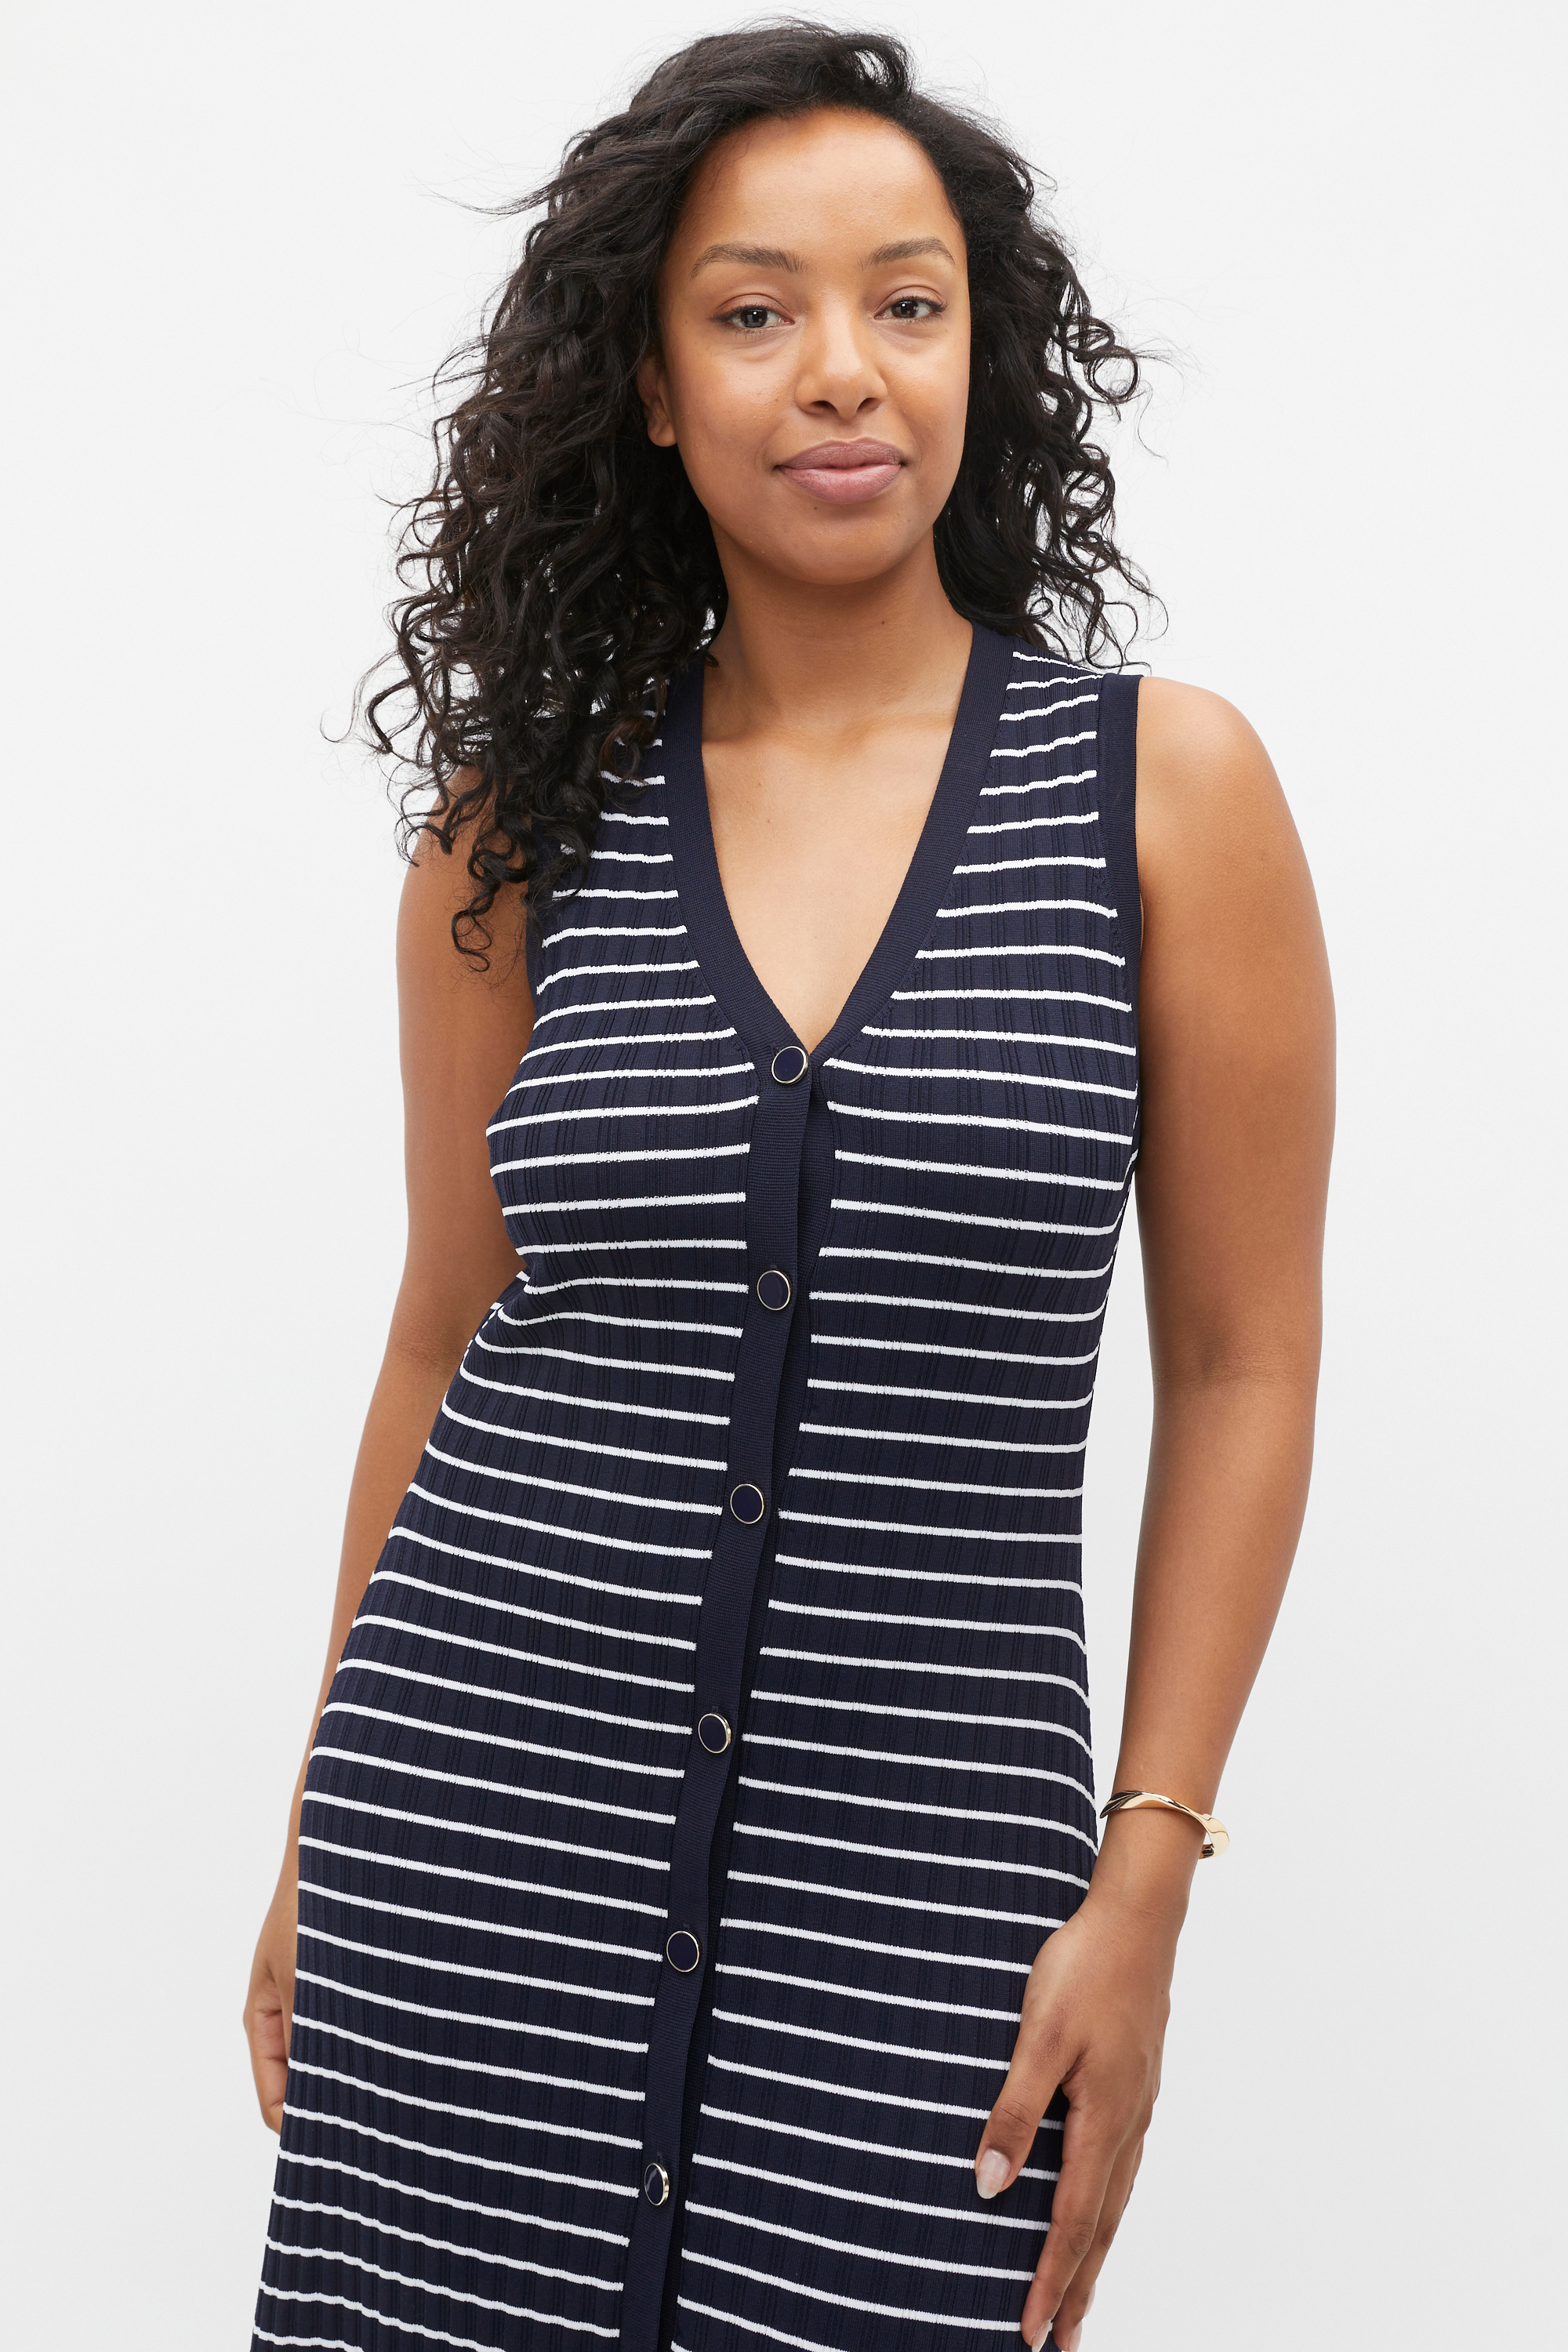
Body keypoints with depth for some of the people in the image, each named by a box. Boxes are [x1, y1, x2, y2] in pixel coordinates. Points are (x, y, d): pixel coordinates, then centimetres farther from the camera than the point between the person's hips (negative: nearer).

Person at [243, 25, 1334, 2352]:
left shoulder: (1164, 784, -2)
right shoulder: (525, 819, 4)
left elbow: (1241, 1370, 0)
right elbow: (447, 1335, 10)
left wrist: (1144, 1883, -5)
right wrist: (319, 1856, 12)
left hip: (914, 1844, -1)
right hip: (486, 1800, 2)